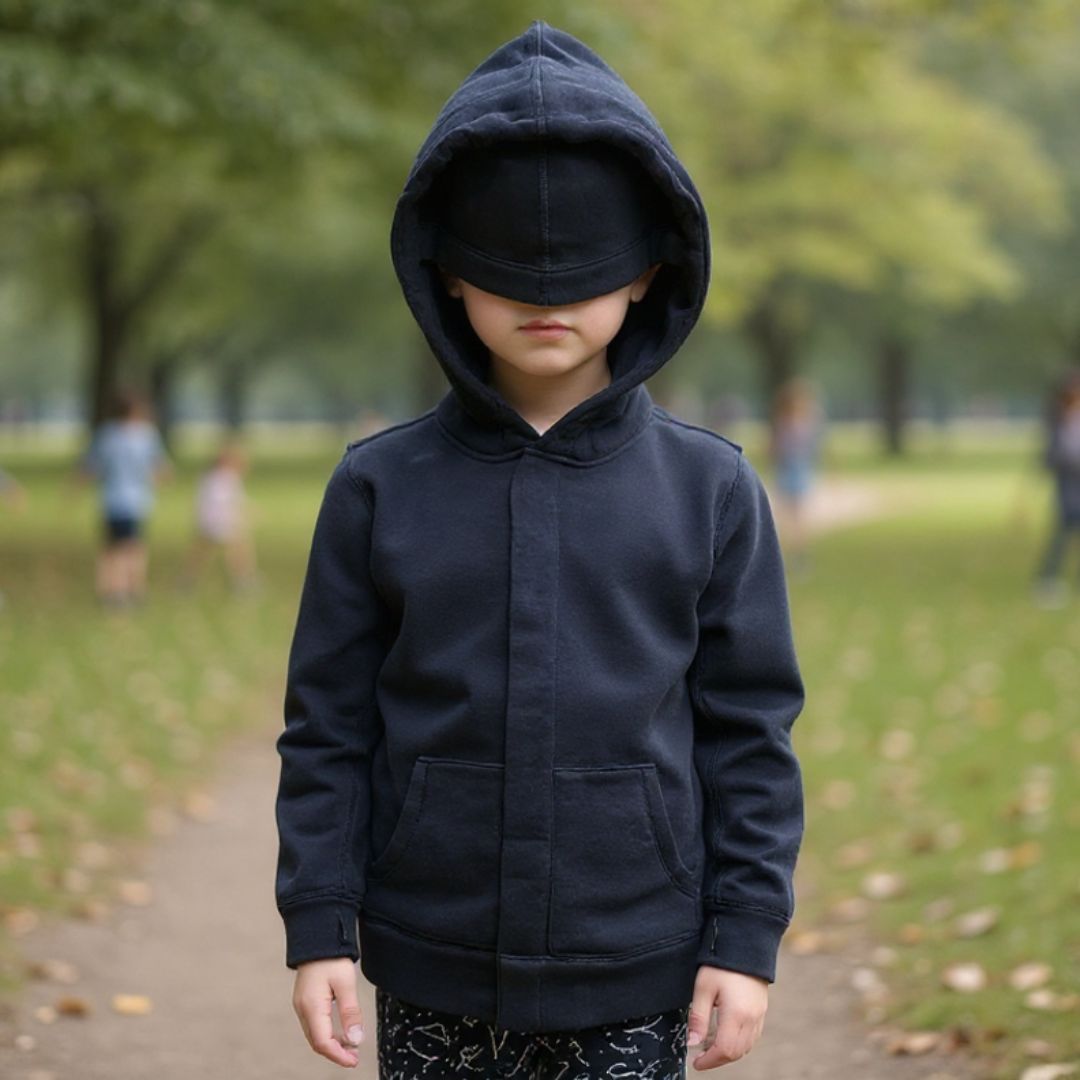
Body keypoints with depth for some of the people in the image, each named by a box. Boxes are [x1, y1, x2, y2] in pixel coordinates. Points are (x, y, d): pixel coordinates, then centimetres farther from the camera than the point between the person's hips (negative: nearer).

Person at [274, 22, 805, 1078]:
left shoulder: (711, 489, -2)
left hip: (633, 986, -1)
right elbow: (328, 729, 2)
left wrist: (746, 938, -2)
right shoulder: (379, 487, -1)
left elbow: (748, 728, 1)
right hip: (433, 973, 1)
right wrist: (318, 930, 0)